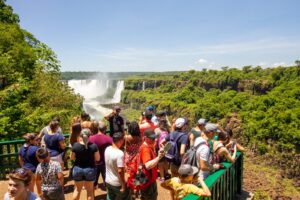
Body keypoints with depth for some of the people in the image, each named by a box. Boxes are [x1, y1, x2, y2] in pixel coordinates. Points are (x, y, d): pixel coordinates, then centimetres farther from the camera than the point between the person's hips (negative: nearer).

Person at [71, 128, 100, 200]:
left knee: (77, 189, 20)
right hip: (90, 169, -1)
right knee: (90, 190, 15)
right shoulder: (93, 146, -16)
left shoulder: (76, 145, -14)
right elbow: (97, 158, -8)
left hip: (78, 169, 1)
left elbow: (72, 158, -1)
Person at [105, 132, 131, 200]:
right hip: (117, 183, -6)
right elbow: (120, 171, -27)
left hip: (108, 181, 7)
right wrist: (123, 185, -17)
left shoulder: (107, 149, -4)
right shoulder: (120, 153, -28)